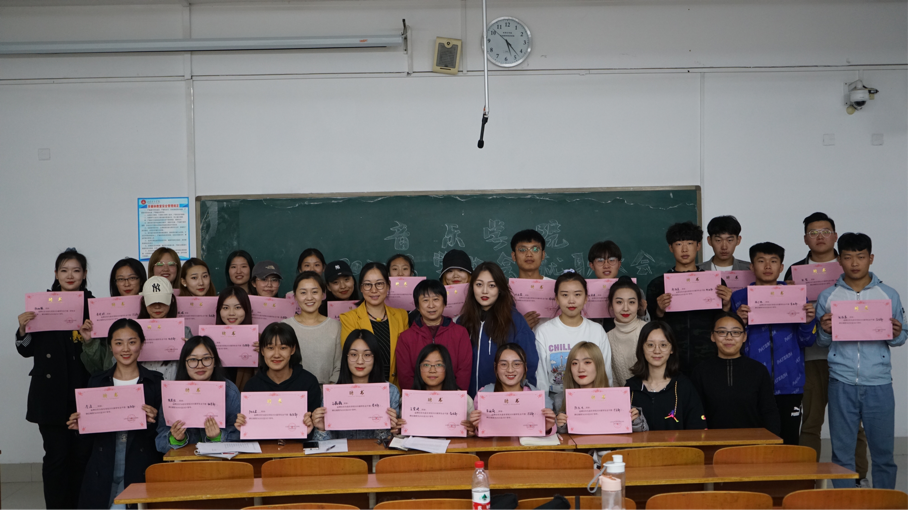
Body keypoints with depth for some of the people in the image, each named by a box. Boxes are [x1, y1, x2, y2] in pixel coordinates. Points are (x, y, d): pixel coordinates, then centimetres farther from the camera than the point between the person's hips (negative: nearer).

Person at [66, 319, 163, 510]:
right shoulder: (96, 382, 10)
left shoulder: (156, 381, 3)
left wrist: (153, 421, -18)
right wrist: (80, 425, -6)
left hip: (142, 473, -2)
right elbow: (91, 435, 13)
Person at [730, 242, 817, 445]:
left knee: (789, 443, 3)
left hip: (788, 384, 1)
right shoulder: (738, 298, 5)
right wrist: (738, 321, -16)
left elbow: (807, 341, 8)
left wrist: (809, 321, -10)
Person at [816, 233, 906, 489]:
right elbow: (821, 342, 8)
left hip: (879, 383, 0)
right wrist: (825, 331, -14)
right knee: (842, 452, 6)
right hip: (841, 383, 0)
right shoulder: (827, 297, 5)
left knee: (883, 451, 5)